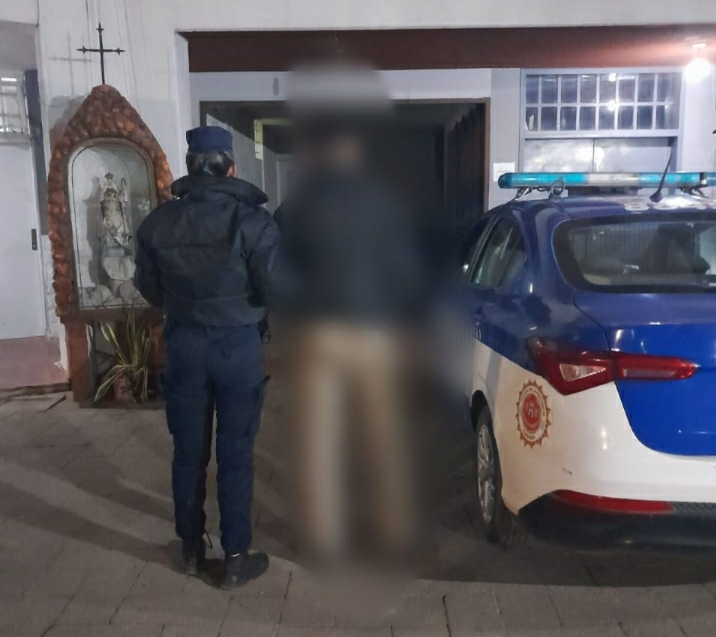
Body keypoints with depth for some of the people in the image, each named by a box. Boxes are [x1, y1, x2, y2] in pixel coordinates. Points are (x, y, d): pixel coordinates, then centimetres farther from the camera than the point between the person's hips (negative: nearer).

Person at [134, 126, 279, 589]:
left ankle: (192, 549, 29)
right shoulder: (253, 219, -13)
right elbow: (273, 291, -13)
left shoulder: (158, 221, 0)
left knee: (188, 451, 15)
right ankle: (236, 558, 16)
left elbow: (149, 289, 8)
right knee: (235, 455, 6)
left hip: (183, 343, 3)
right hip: (238, 345, -3)